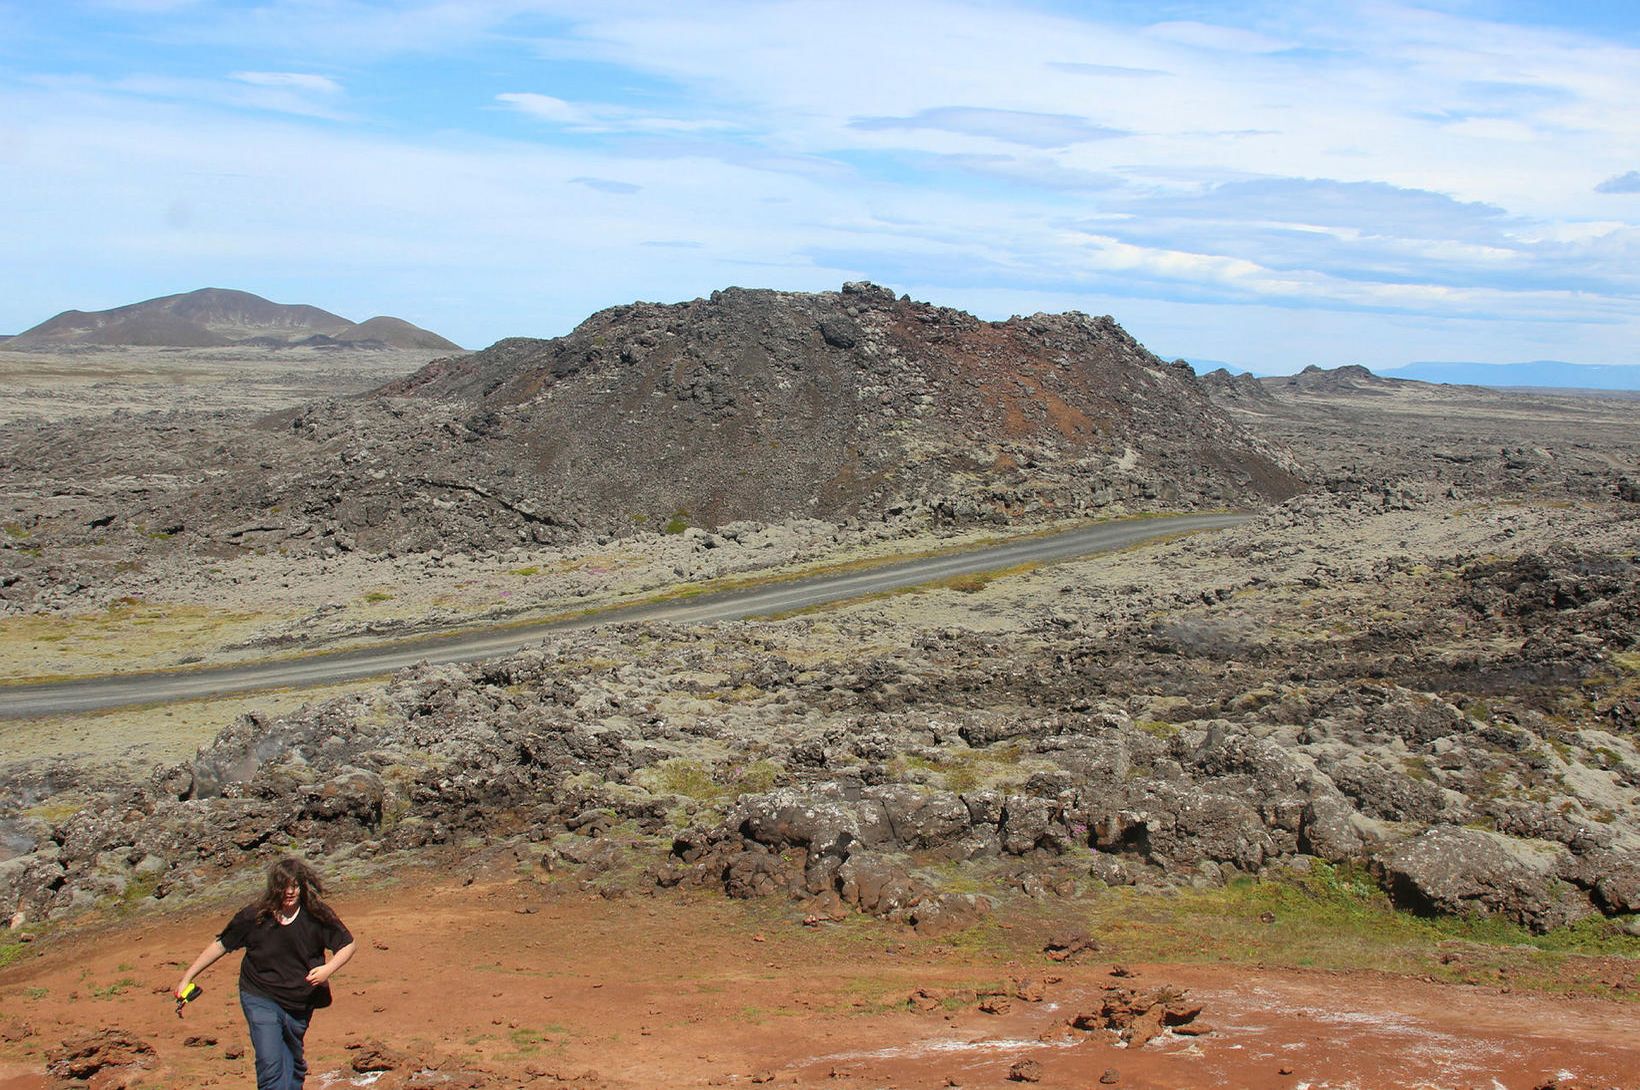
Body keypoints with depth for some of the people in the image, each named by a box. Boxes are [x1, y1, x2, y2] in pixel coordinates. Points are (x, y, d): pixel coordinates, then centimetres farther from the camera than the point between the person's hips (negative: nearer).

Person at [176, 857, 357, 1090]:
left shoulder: (318, 916, -12)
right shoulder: (254, 916, -13)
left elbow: (347, 945, -2)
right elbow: (220, 945, -1)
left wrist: (327, 969, -21)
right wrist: (187, 977, 0)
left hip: (300, 1004, 2)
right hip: (260, 999, -2)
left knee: (293, 1065, 20)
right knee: (270, 1065, -16)